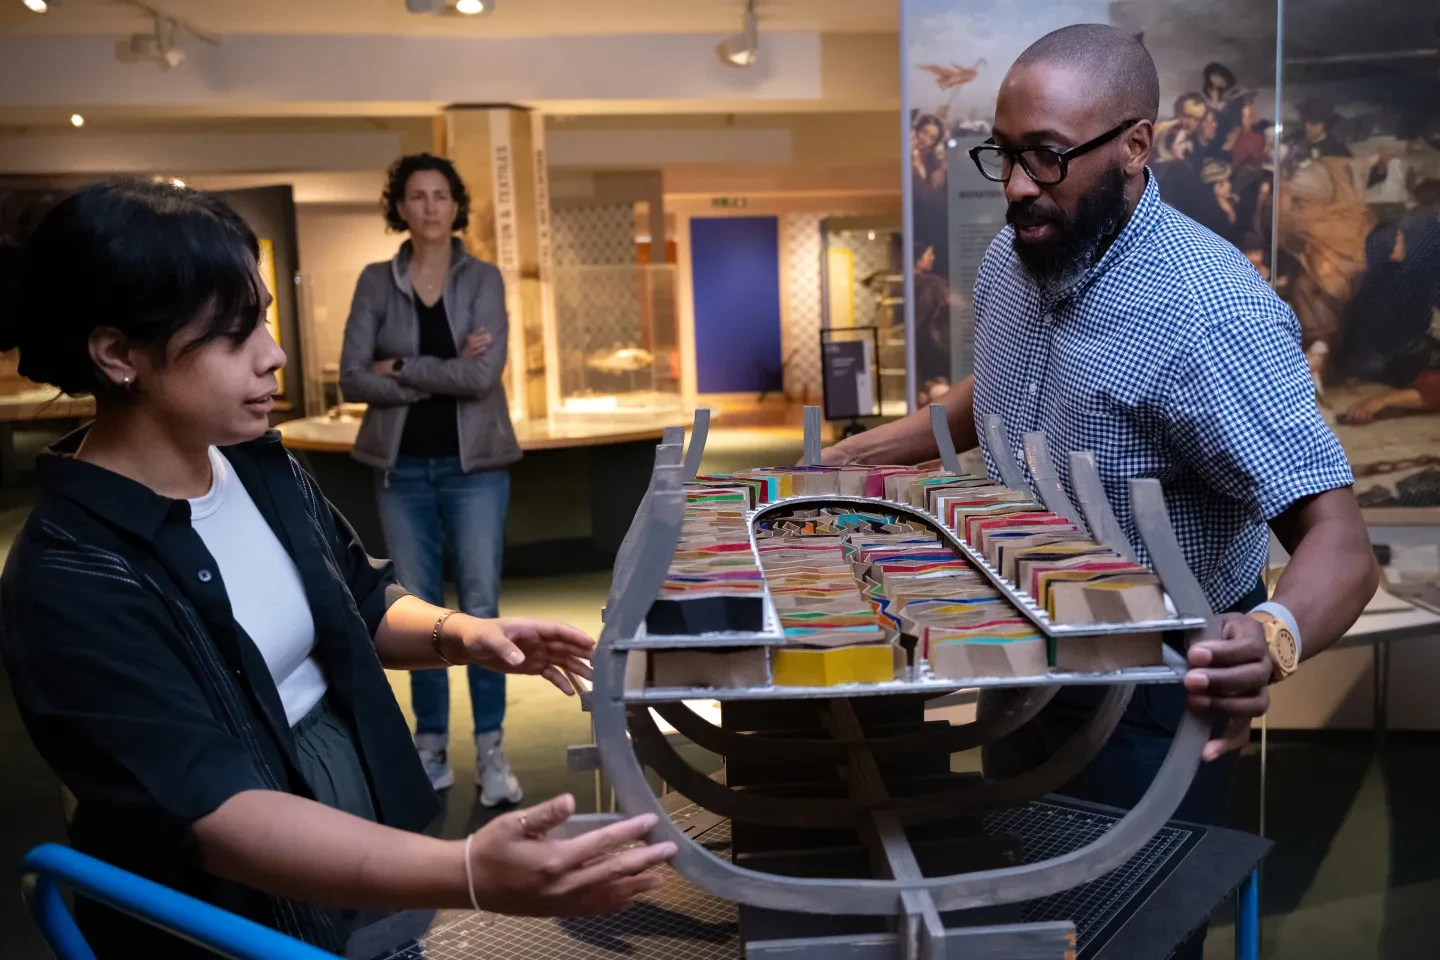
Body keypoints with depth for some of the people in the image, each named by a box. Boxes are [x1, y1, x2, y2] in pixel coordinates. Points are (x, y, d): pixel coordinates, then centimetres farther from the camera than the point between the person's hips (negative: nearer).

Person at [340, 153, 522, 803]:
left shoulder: (483, 279, 0)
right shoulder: (376, 281, 4)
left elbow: (483, 374, -14)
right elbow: (352, 379, -7)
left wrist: (400, 367, -10)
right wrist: (443, 374, -13)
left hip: (474, 463, -2)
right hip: (402, 466, 2)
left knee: (480, 608, -3)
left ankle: (490, 752, 9)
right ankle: (430, 749, 21)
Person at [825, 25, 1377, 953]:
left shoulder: (1210, 312, -29)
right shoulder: (1011, 259, -5)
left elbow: (1339, 541, -32)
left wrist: (1272, 640, -53)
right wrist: (854, 455, 10)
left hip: (1150, 702, -7)